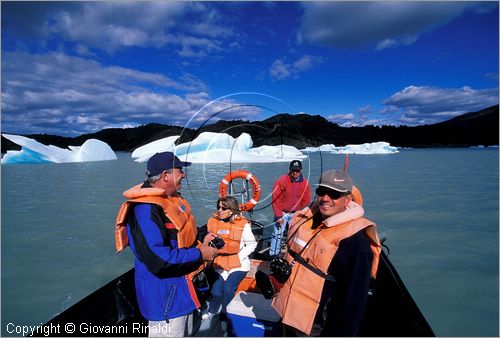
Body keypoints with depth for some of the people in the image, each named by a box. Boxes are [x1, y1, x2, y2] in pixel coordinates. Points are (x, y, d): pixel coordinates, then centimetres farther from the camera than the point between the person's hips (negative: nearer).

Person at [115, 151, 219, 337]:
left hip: (182, 288, 10)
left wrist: (200, 242, -1)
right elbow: (157, 259, -35)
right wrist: (199, 254, -25)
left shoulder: (171, 198, 3)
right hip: (165, 298, -9)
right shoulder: (145, 210, -29)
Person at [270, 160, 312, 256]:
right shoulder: (281, 181, -14)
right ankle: (273, 255, 6)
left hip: (296, 214, 4)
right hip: (282, 213, -3)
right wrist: (278, 216, -14)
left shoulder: (305, 183, -3)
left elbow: (306, 201, 5)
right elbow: (276, 200, -13)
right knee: (277, 234, -4)